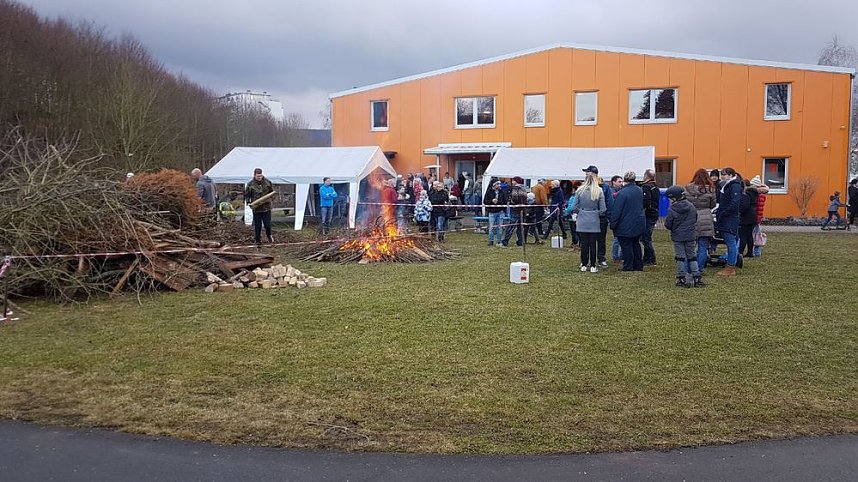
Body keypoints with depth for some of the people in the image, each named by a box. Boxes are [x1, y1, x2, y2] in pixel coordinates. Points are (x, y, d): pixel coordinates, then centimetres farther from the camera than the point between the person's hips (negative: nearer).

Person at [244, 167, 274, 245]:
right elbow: (246, 195, 5)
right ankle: (257, 240, 19)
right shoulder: (250, 184, -5)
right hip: (256, 209, -1)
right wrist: (248, 201, -13)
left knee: (267, 224, 4)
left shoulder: (267, 182, 0)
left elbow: (272, 191, 14)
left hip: (266, 207, 1)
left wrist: (270, 198, -4)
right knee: (257, 226, 5)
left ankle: (269, 235, 34)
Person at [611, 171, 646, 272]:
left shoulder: (622, 193, -19)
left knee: (626, 245, 2)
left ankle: (628, 266, 6)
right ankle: (638, 265, 22)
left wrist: (613, 224, -11)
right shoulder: (640, 191, 4)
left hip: (626, 225, -7)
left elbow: (617, 211, -17)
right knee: (636, 244, 17)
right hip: (639, 223, 7)